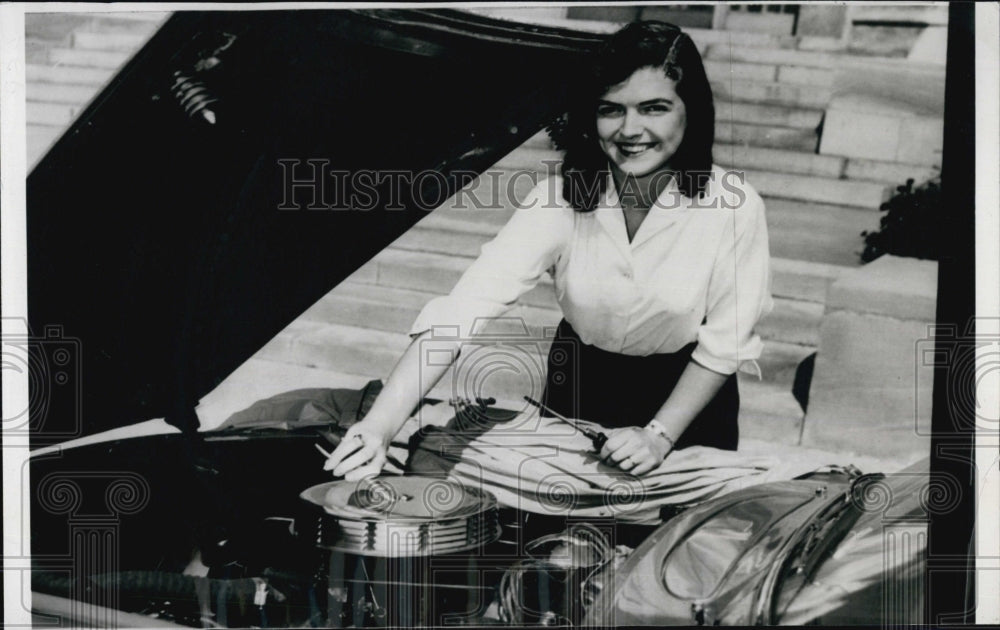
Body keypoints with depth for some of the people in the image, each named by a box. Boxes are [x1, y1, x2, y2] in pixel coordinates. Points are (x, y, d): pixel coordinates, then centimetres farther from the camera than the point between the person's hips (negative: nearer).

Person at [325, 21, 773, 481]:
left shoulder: (734, 207, -26)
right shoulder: (561, 200, -25)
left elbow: (725, 340, -15)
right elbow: (463, 308, -35)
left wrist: (660, 434, -24)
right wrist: (379, 426, -45)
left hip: (687, 390, -1)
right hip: (579, 380, 1)